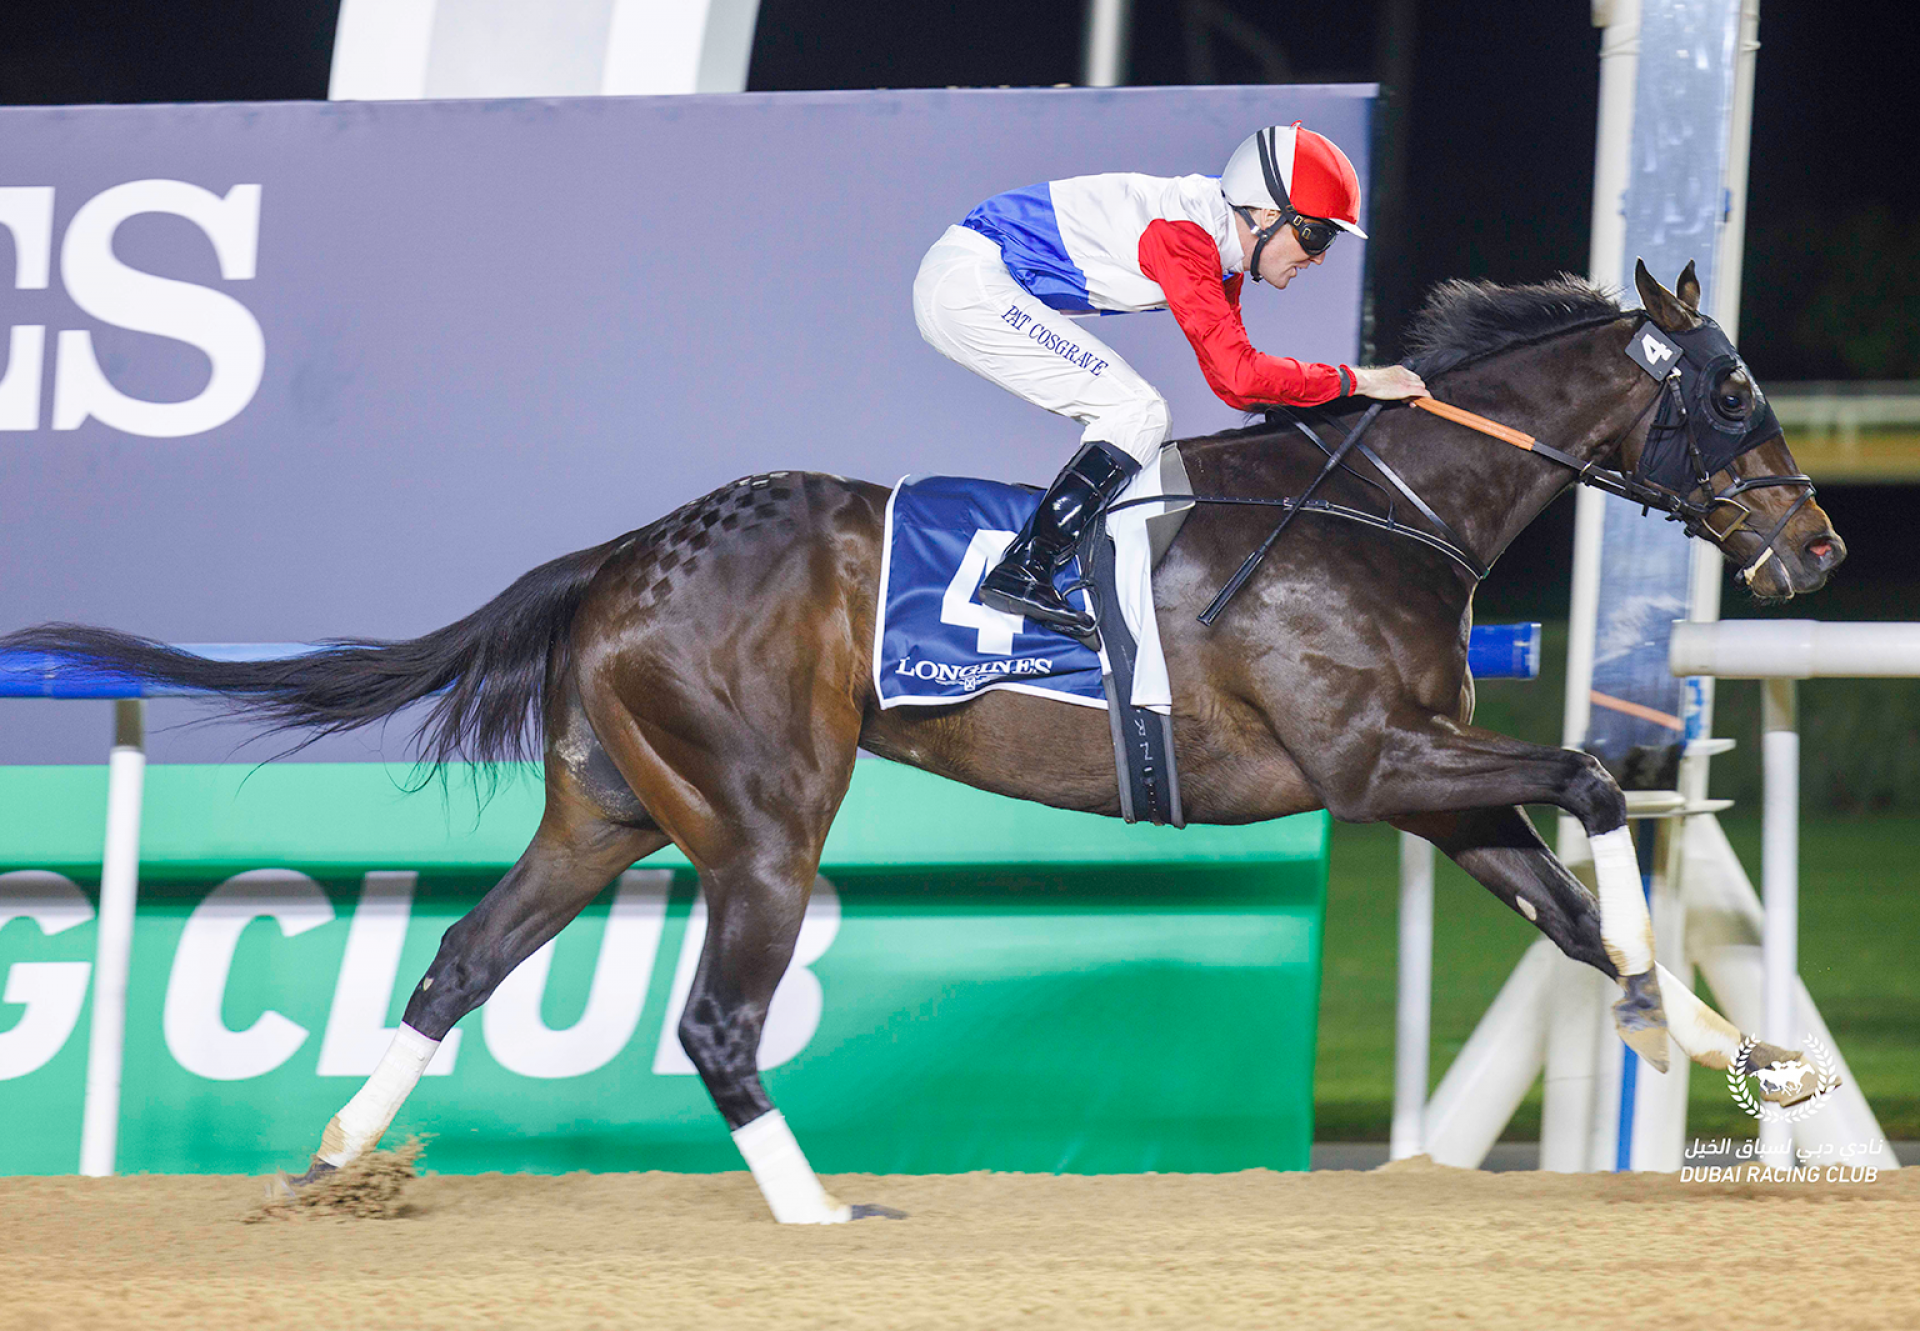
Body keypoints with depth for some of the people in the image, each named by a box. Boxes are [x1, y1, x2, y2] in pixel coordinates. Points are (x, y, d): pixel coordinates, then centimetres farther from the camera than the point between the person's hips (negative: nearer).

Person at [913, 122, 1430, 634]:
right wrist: (1354, 381, -18)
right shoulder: (1184, 237, -22)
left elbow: (1229, 382, 14)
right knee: (1138, 414, -14)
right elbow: (1238, 375, -26)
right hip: (968, 284, -10)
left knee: (1137, 421, 11)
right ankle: (1021, 573, -19)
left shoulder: (1219, 241, 9)